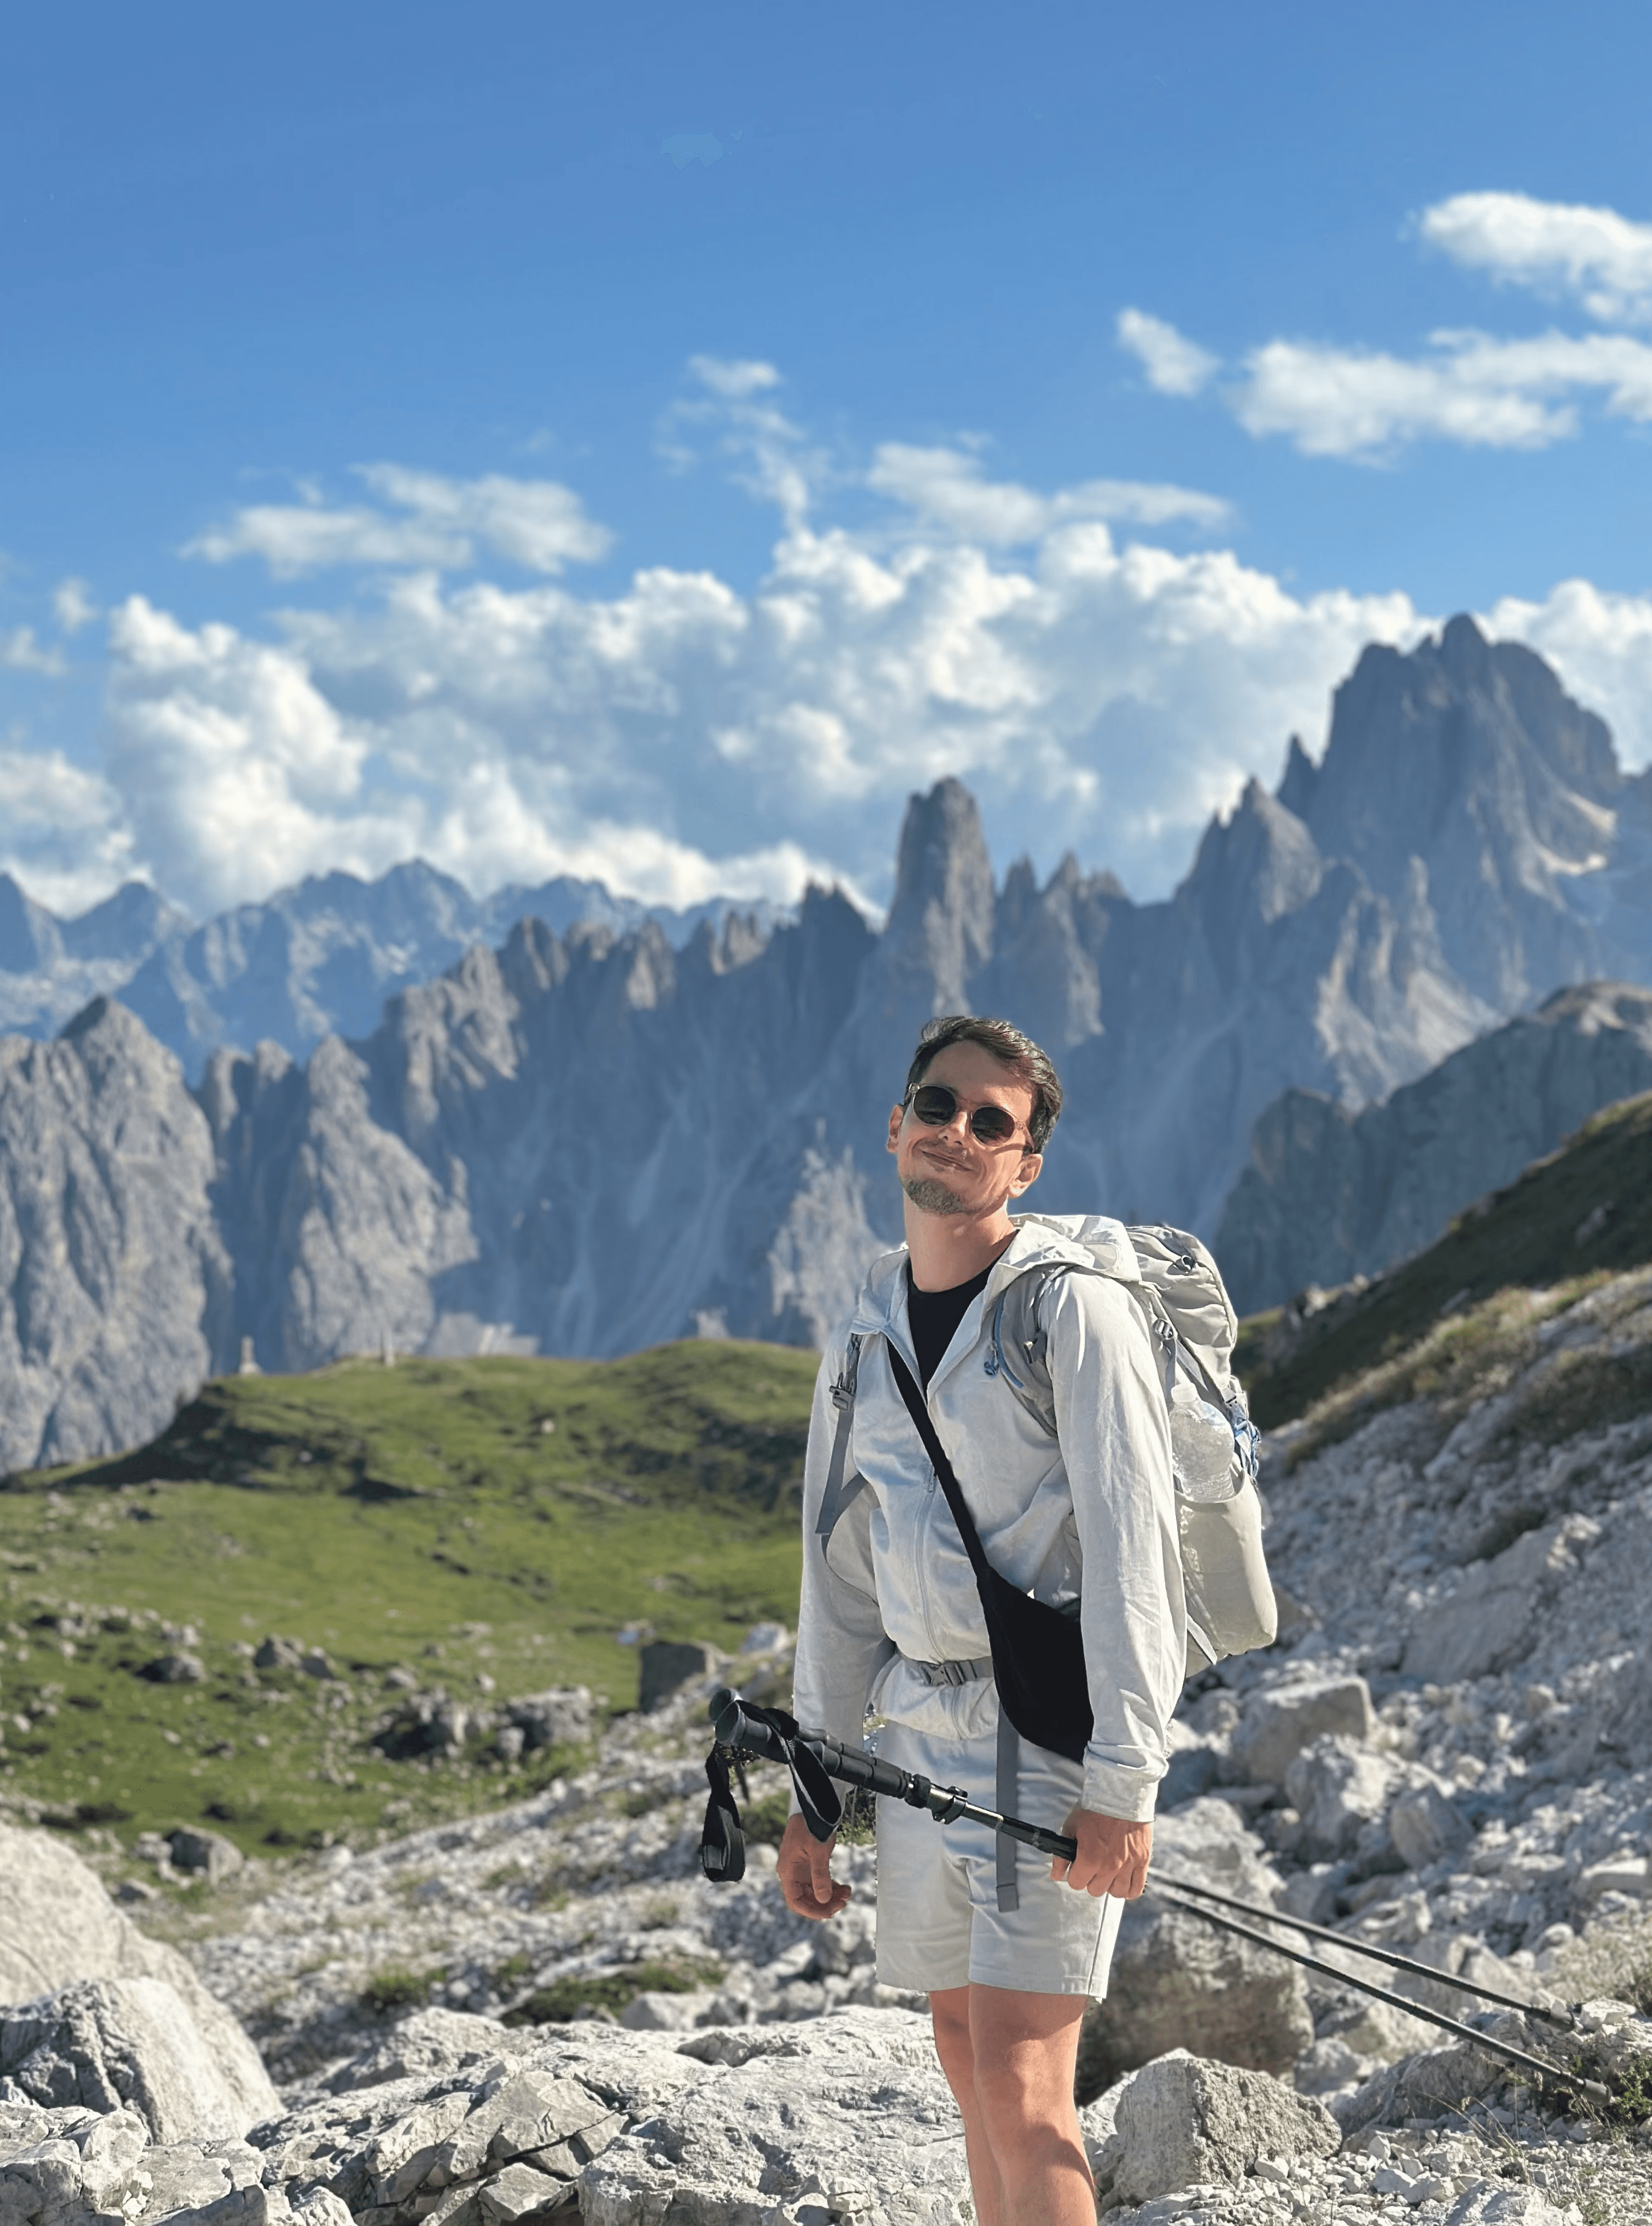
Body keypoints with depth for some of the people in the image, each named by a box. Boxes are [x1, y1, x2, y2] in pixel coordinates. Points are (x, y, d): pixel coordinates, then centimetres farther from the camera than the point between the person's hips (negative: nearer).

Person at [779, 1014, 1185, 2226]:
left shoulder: (1075, 1307, -9)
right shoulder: (866, 1335, 12)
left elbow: (1133, 1553, -14)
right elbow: (841, 1574, 17)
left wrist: (1123, 1784, -19)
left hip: (1049, 1726, -7)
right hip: (918, 1732, 7)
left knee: (1018, 2081, -12)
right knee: (970, 2064, 11)